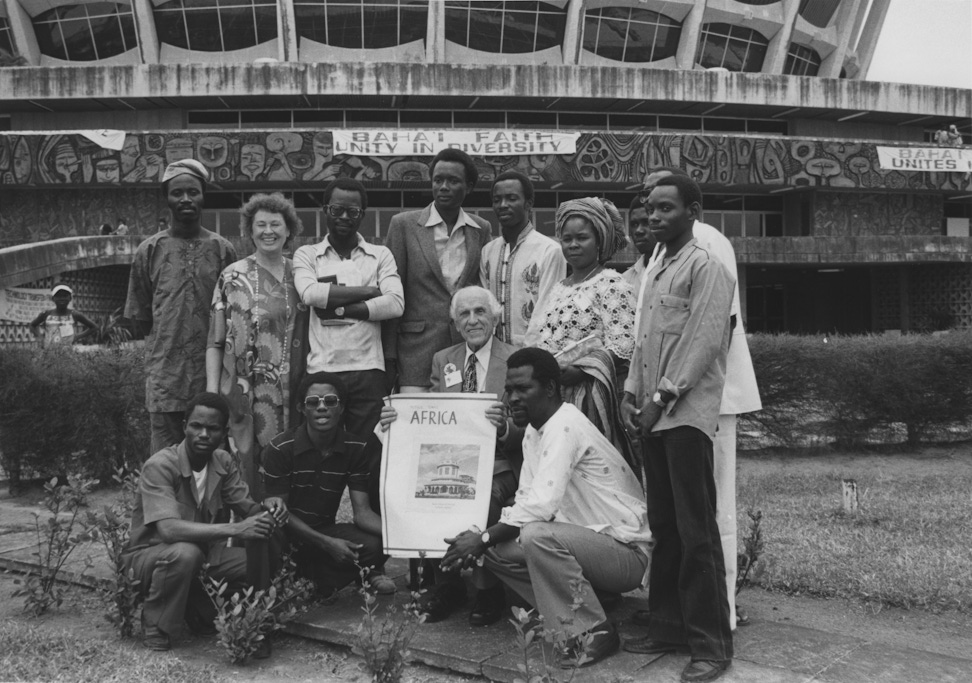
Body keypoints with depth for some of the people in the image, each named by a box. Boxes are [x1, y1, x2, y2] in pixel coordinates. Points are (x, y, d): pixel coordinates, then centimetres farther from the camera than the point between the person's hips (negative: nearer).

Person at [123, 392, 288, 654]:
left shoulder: (224, 463, -4)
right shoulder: (159, 466, -24)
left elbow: (246, 508, -3)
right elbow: (169, 529, -36)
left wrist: (267, 506, -28)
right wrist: (235, 529, -44)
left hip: (204, 552, 6)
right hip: (149, 556, -5)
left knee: (263, 560, -15)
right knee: (185, 553, -38)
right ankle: (155, 628, -11)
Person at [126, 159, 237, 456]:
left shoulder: (222, 249, 5)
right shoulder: (150, 250, 5)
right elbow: (139, 318, 8)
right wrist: (167, 340, 1)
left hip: (213, 371, 1)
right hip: (165, 374, 0)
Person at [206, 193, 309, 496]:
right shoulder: (233, 276, 2)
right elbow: (214, 342, 2)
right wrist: (212, 392, -4)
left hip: (295, 392, 2)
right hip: (246, 390, -2)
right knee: (249, 469, -3)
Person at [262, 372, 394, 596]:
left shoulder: (357, 448, -5)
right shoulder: (280, 448, -14)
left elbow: (362, 512, -8)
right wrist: (326, 543, -26)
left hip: (324, 530, 3)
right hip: (286, 532, -3)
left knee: (375, 545, -25)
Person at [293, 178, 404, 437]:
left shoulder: (381, 255, 11)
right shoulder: (306, 255, 11)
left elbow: (396, 303, -5)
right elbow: (310, 293, -10)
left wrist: (339, 309, -10)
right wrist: (369, 291, -7)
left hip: (368, 369, 0)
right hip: (321, 369, 0)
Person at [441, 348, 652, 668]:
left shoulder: (565, 426, -21)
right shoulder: (534, 430, 9)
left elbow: (541, 504, -30)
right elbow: (526, 499, 7)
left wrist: (484, 538, -20)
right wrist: (483, 539, -8)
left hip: (628, 551, -9)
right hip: (591, 541, 9)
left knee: (537, 535, -32)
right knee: (497, 551, -1)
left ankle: (592, 632, -14)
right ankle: (565, 616, 8)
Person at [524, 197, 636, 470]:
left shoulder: (611, 286, -2)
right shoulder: (559, 289, 19)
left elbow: (621, 352, -11)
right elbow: (536, 342, 21)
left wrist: (569, 373, -19)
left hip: (588, 399, -6)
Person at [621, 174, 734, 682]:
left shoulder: (706, 267, -6)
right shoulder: (656, 271, 19)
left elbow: (704, 341, -15)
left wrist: (663, 398, -16)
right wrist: (633, 392, 9)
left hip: (686, 414, -8)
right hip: (653, 415, 8)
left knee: (696, 532, -5)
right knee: (663, 527, 12)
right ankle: (667, 626, 22)